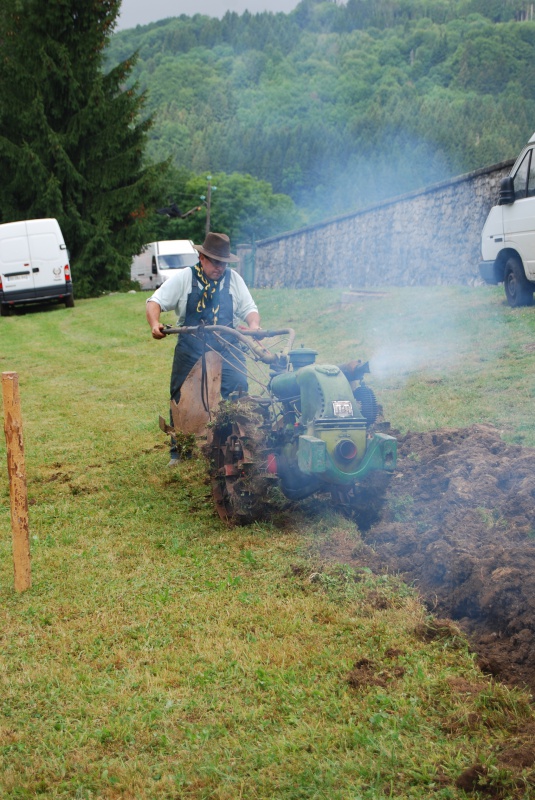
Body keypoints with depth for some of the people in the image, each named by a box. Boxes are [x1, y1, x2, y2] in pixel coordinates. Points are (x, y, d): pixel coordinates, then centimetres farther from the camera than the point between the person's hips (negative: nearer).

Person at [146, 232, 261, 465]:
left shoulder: (233, 279, 7)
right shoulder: (183, 278, 1)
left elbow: (249, 309, 8)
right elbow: (155, 301, -5)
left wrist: (254, 326, -14)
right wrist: (155, 324, -24)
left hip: (227, 350, 1)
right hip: (191, 350, 0)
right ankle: (179, 450, 20)